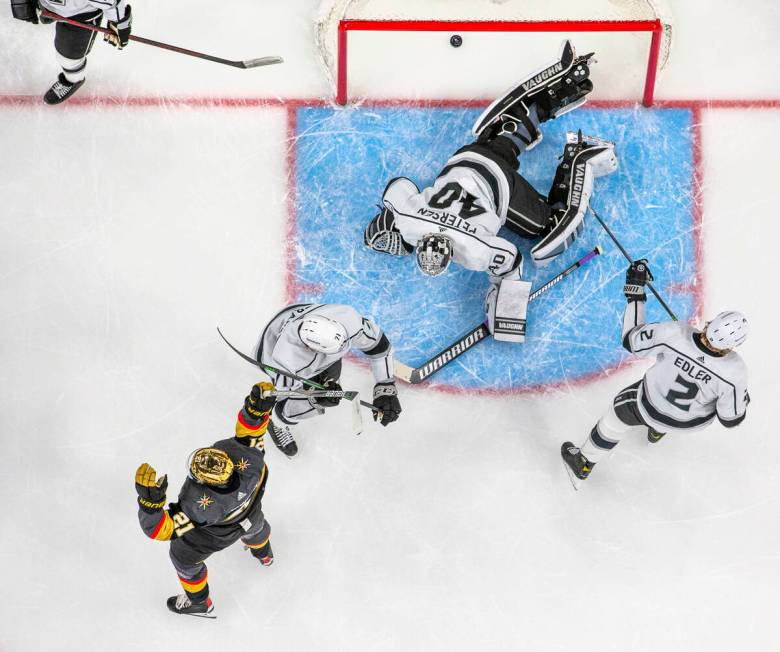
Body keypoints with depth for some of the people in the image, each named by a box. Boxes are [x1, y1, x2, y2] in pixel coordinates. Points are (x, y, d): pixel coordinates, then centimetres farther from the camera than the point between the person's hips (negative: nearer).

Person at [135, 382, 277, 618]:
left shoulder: (200, 504, -49)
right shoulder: (246, 455, -43)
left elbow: (160, 530, -43)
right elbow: (250, 425, -24)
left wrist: (150, 498, -59)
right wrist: (258, 406, -44)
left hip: (214, 534, -4)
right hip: (249, 511, 4)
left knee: (184, 556, 27)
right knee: (254, 524, 40)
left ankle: (199, 602, 57)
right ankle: (263, 553, 77)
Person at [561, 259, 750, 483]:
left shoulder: (673, 334, -38)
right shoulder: (734, 371, -35)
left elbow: (632, 340, -19)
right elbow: (731, 418, -19)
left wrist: (635, 291, -14)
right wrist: (743, 396, 3)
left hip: (650, 407, -1)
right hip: (693, 422, 1)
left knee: (619, 413, 28)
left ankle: (583, 463, 48)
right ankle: (657, 431, 66)